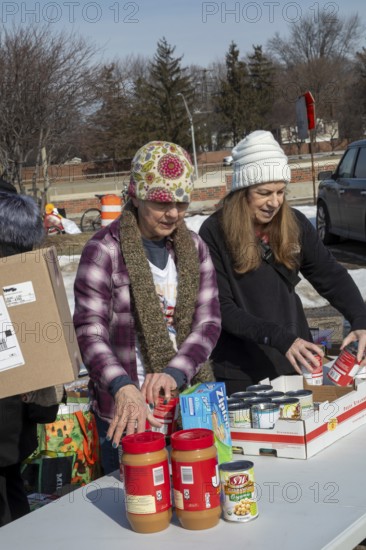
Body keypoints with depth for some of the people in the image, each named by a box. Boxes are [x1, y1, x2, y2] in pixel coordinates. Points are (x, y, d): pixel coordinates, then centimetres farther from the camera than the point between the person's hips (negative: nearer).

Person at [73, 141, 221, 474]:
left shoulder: (193, 248, 6)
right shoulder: (104, 250, -9)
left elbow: (209, 322, -1)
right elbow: (89, 331, -17)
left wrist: (174, 373, -19)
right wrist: (123, 387, -34)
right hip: (128, 413, -5)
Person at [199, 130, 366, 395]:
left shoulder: (294, 223, -2)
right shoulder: (214, 233, -14)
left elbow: (332, 276, 1)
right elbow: (221, 309, -16)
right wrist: (278, 338, -27)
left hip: (294, 363, 4)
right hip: (240, 371, -4)